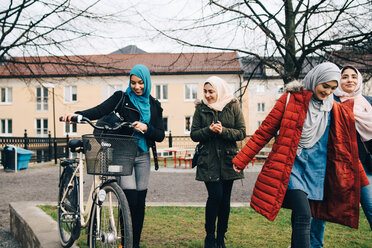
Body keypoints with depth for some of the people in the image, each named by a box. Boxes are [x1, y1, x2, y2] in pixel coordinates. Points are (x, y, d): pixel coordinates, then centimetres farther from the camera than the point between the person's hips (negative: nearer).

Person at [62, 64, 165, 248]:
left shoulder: (154, 105, 9)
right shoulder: (122, 98, 2)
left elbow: (160, 136, 5)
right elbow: (100, 111, -14)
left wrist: (146, 128, -14)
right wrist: (78, 114, -31)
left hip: (142, 156, 3)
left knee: (140, 201, 6)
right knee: (130, 200, -13)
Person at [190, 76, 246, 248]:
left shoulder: (233, 107, 3)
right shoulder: (201, 108, 4)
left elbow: (242, 133, 0)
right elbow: (194, 135, 3)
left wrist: (223, 131, -15)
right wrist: (209, 130, -14)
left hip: (227, 158, 1)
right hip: (208, 160, -1)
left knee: (225, 198, 5)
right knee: (215, 195, -11)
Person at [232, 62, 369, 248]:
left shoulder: (337, 112, 7)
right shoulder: (290, 100, -5)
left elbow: (347, 149, 15)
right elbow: (265, 131, -4)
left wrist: (361, 180, 16)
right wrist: (241, 159, -6)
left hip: (315, 173, 4)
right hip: (291, 168, -4)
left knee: (301, 218, 10)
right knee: (303, 216, -15)